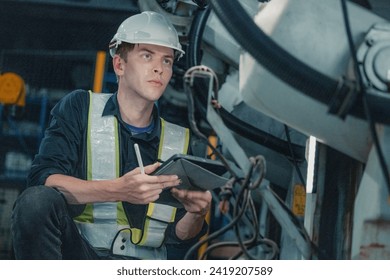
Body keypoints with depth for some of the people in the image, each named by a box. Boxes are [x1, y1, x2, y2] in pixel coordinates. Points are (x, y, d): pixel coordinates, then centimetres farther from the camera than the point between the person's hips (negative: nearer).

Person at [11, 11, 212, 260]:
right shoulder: (80, 108, 7)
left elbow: (180, 237, 13)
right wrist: (118, 191, -25)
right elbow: (42, 179, -10)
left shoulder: (179, 141, 16)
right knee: (38, 201, -33)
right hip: (78, 254, -1)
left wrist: (196, 214, -12)